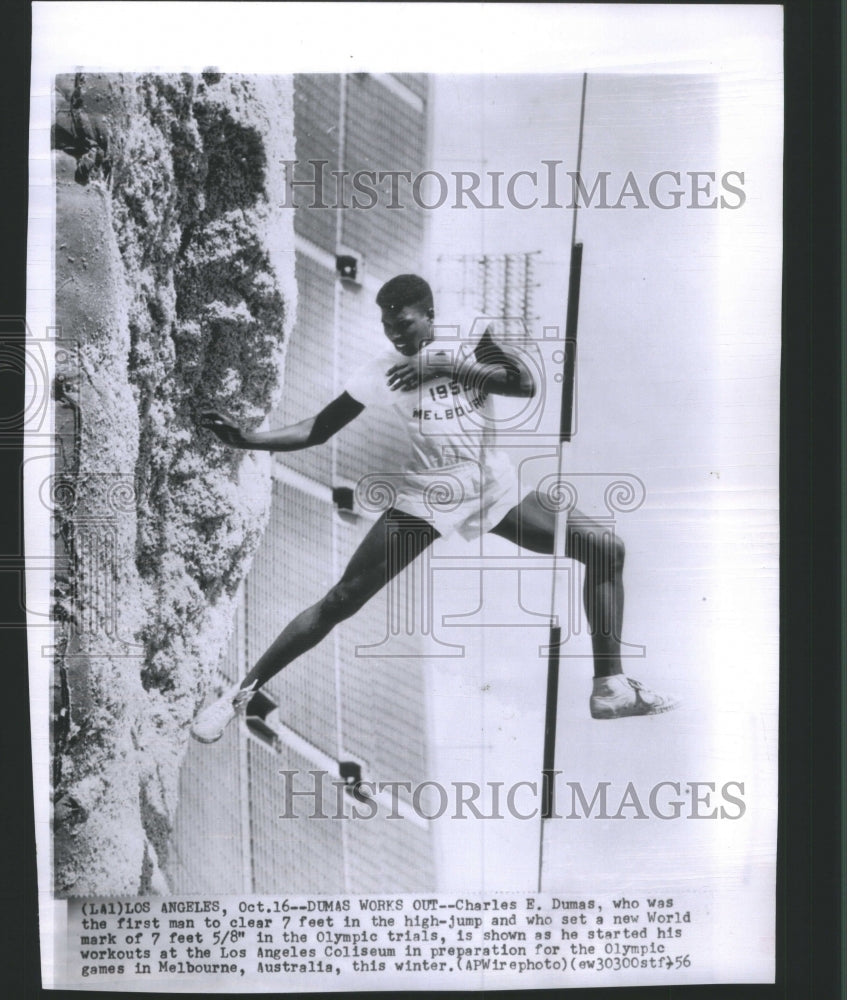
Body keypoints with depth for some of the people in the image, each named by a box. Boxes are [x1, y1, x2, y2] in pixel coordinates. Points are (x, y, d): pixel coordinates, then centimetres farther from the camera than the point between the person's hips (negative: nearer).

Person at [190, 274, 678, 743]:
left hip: (496, 488, 2)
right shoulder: (383, 368, -2)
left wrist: (448, 367, -22)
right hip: (426, 497, -2)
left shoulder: (470, 342, 0)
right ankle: (240, 694, 6)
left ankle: (612, 686, 6)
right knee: (340, 601, -9)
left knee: (607, 548, -4)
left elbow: (527, 384, -17)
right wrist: (246, 438, -15)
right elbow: (317, 430, -1)